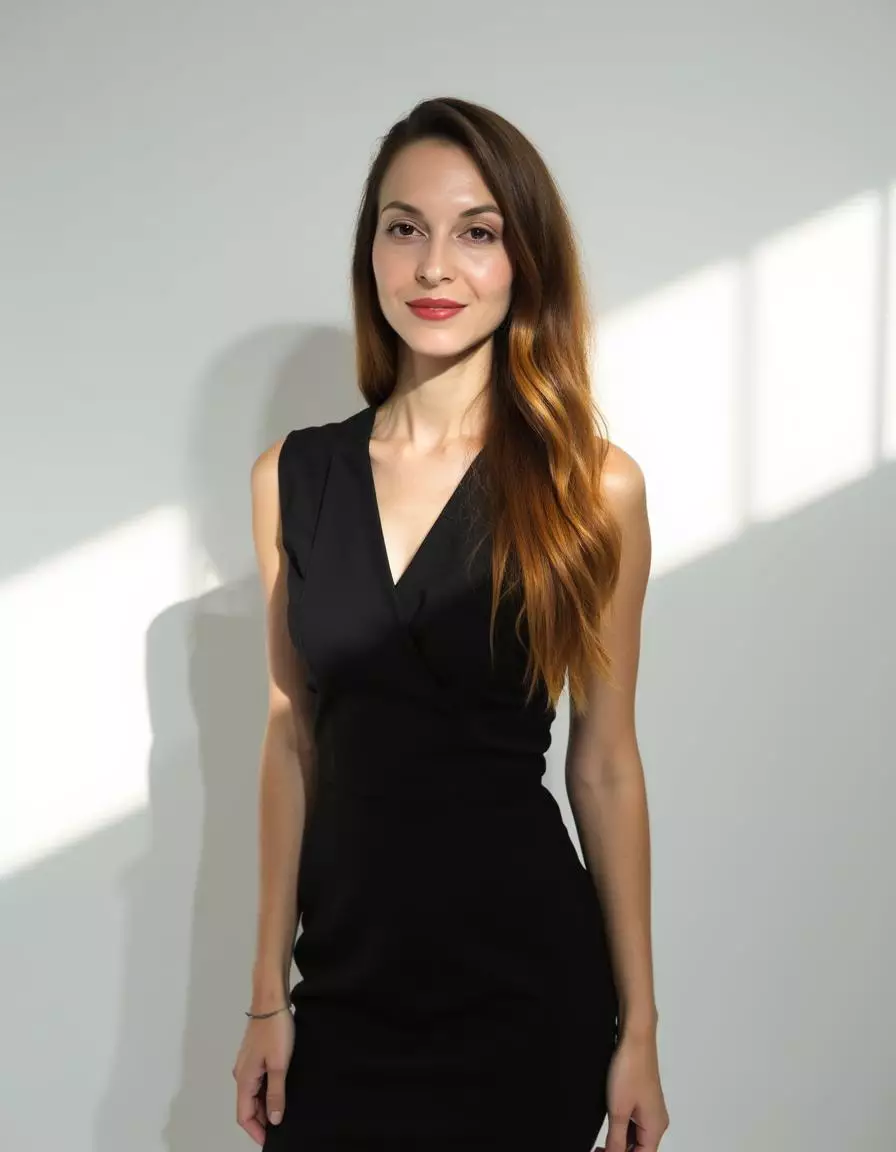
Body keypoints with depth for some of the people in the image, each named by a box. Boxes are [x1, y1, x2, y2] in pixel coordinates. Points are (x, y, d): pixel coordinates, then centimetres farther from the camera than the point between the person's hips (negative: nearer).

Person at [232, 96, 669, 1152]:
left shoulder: (595, 486, -8)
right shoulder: (291, 477, 0)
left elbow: (604, 764, -4)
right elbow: (291, 742, 5)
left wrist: (638, 1025, -2)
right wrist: (267, 993, 6)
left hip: (529, 989, -2)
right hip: (345, 984, 3)